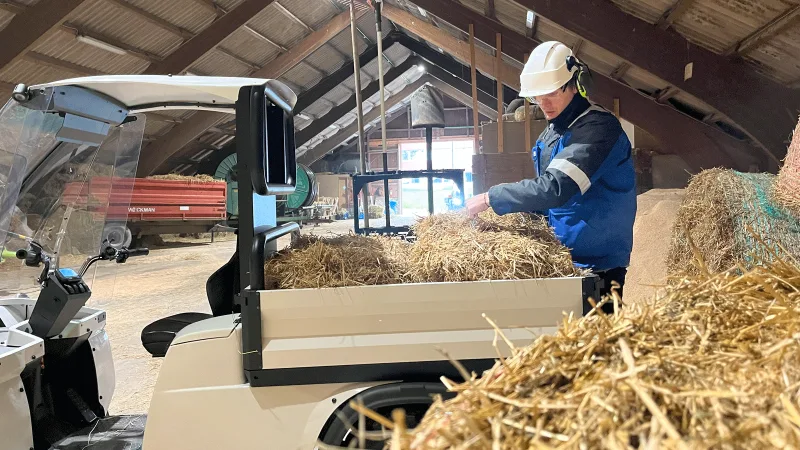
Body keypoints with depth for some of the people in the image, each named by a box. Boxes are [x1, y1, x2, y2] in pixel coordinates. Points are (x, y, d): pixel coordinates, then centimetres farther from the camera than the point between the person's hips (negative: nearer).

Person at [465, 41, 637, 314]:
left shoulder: (598, 127, -18)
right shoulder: (551, 134, 10)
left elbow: (555, 187, -28)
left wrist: (490, 199, -23)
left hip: (597, 263, -8)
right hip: (561, 257, 8)